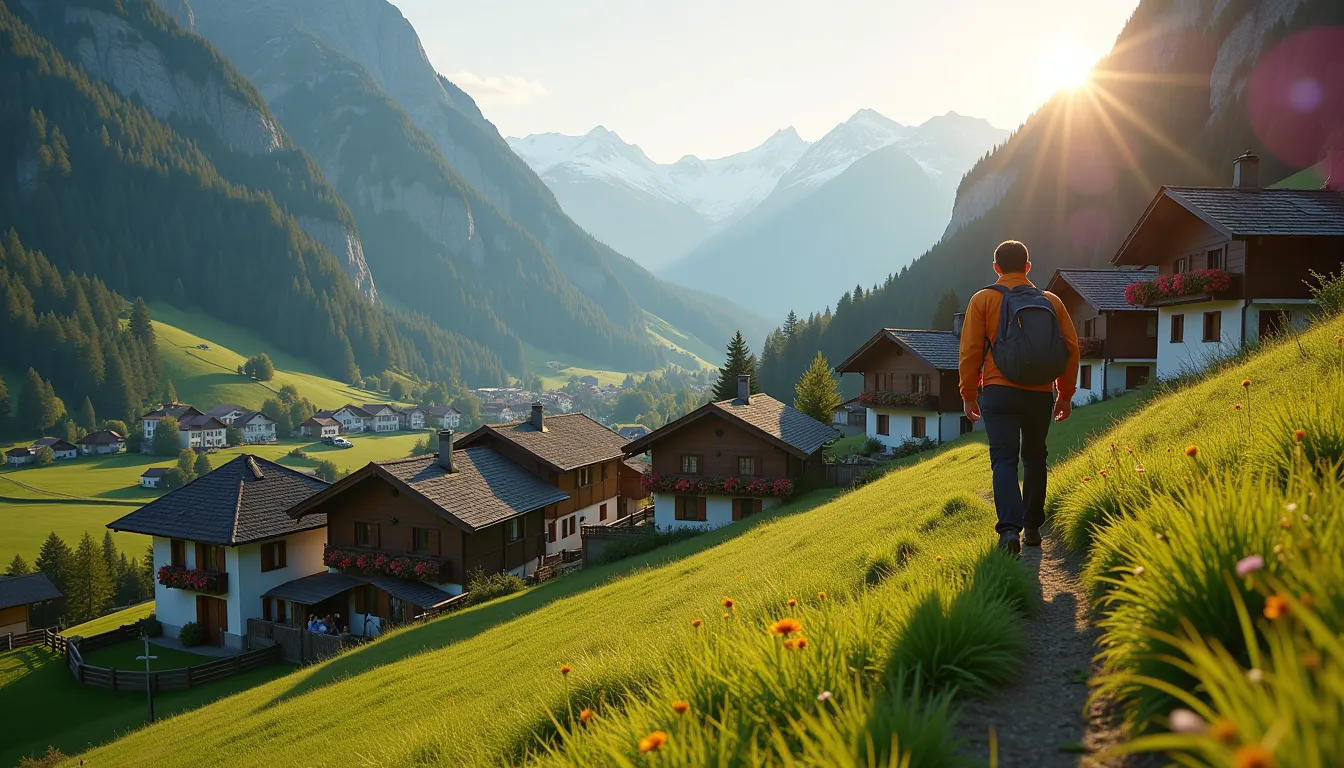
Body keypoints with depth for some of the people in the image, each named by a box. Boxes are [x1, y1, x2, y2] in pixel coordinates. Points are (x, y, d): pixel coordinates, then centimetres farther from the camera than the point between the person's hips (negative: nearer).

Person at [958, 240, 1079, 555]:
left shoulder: (983, 300, 0)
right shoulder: (1051, 301, 9)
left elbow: (970, 351, -4)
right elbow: (1071, 347, 7)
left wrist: (969, 394, 4)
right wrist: (1066, 394, 15)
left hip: (999, 392, -3)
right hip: (1041, 394, 3)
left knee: (1004, 459, -4)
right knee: (1034, 458, 17)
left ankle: (1010, 528, -21)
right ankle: (1032, 528, 22)